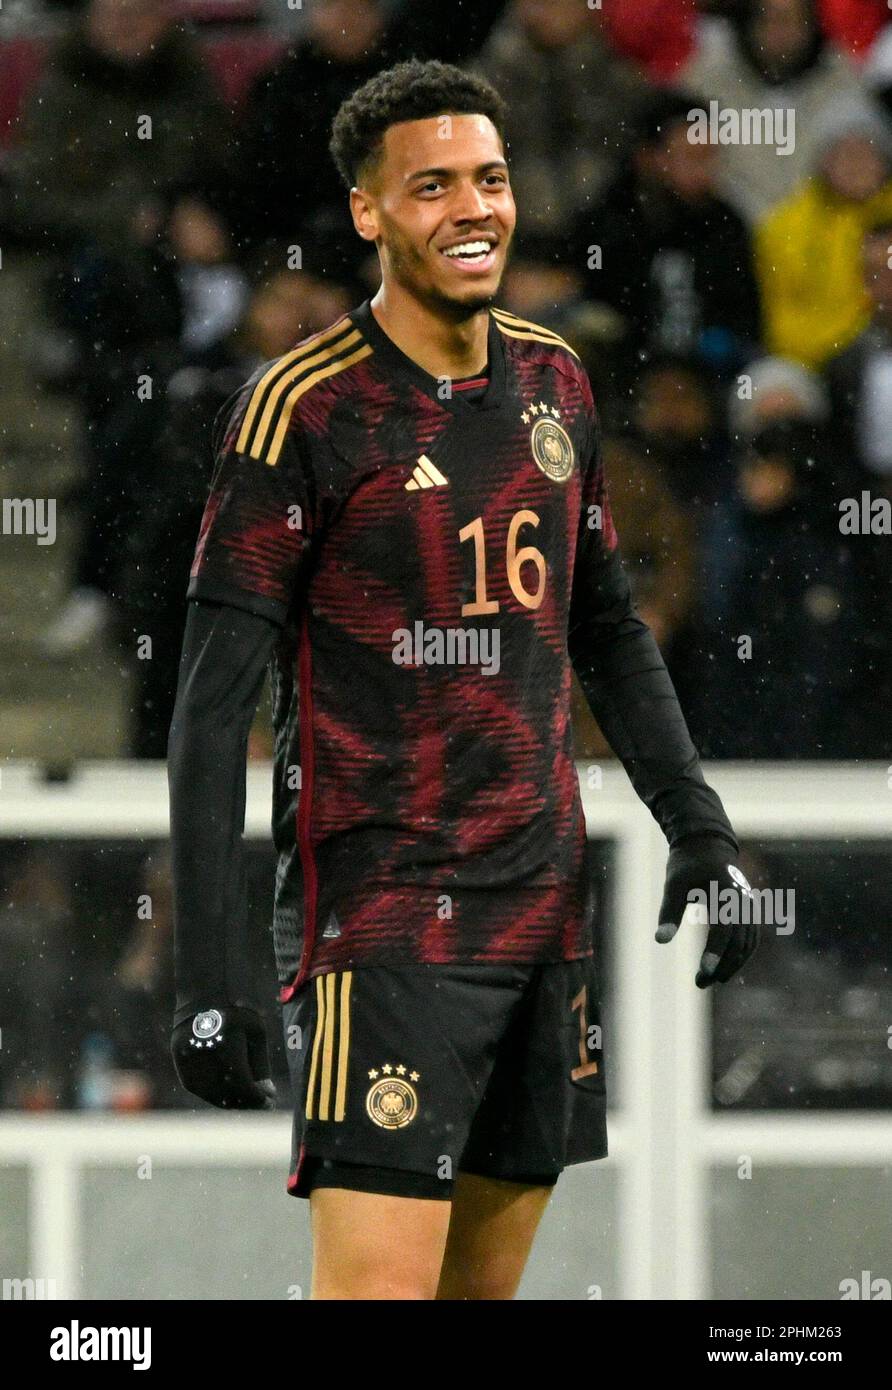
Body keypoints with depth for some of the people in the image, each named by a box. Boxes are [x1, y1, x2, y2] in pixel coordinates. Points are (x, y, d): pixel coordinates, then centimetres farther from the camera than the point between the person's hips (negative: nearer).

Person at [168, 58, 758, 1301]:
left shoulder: (552, 381, 11)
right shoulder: (304, 407, -9)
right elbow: (215, 699, -10)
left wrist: (697, 826, 12)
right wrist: (208, 976, -14)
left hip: (545, 910, 7)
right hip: (381, 915, -7)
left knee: (489, 1283, 9)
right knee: (379, 1286, -16)